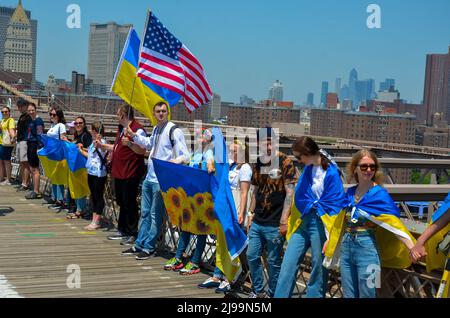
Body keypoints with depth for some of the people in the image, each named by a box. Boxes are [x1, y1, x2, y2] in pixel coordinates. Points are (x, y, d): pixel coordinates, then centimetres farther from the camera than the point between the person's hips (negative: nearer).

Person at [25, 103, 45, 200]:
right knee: (32, 169, 11)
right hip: (30, 145, 9)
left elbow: (40, 135, -17)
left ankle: (36, 192, -3)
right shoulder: (31, 120, 15)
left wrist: (39, 147, -21)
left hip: (35, 145, -9)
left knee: (35, 169, -7)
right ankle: (36, 191, 17)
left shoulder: (38, 120, -11)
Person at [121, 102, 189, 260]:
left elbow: (185, 156, -18)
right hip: (150, 177, 9)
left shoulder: (174, 131, -13)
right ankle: (139, 245, 24)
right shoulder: (156, 129, 13)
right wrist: (133, 135, 30)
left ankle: (149, 248, 8)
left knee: (156, 215, -2)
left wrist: (173, 162, -37)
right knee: (145, 213, 15)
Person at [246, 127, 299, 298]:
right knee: (252, 256, 11)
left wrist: (283, 221, -15)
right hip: (257, 222, 6)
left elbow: (290, 193, -12)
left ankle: (272, 294, 18)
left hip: (274, 225, -6)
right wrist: (251, 213, 14)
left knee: (274, 261, 3)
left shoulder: (285, 162, -10)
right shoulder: (258, 163, 10)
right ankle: (258, 291, 26)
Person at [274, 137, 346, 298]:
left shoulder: (331, 173, -12)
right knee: (288, 266, 4)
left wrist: (330, 237, -14)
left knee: (318, 270, 5)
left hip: (319, 224, -6)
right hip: (303, 221, 7)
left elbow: (334, 208, -13)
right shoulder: (307, 170, 8)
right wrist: (286, 218, 14)